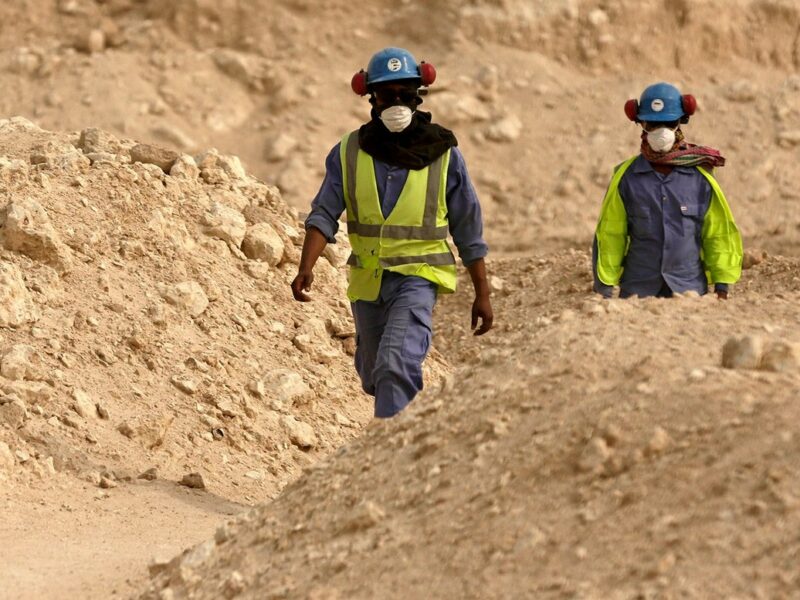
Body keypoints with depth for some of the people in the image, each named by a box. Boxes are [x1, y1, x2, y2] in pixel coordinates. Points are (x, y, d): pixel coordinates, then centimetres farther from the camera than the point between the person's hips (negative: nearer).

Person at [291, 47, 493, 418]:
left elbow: (469, 231, 3)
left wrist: (482, 294, 4)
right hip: (367, 280, 4)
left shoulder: (443, 155, -3)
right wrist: (306, 268, -23)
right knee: (373, 375, 19)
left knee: (396, 366, -25)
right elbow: (324, 215, -6)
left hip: (417, 277, -4)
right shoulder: (348, 153, 1)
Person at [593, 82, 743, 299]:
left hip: (690, 291, 0)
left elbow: (718, 235, 8)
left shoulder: (700, 177, 3)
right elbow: (609, 237, 5)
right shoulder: (626, 178, 2)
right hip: (638, 292, 0)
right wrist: (604, 289, 3)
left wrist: (722, 286, 5)